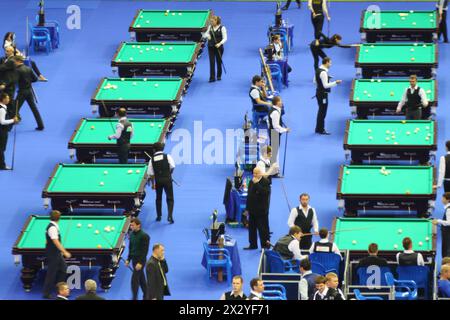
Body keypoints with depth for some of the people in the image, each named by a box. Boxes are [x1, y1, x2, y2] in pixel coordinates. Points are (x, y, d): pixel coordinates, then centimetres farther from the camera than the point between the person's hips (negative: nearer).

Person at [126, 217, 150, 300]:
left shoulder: (144, 236, -17)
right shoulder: (131, 234, 6)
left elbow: (145, 251, -18)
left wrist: (140, 262, -21)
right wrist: (128, 259, 12)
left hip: (140, 260, -8)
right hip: (134, 259, 8)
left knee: (134, 279, -10)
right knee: (141, 278, 15)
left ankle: (134, 298, -4)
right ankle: (146, 295, 26)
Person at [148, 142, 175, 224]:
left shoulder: (152, 159, 0)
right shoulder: (167, 156, -5)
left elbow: (151, 173, 2)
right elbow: (172, 167, -10)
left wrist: (153, 183, 11)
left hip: (158, 180, 2)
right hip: (167, 179, -2)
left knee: (158, 198, 19)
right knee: (170, 198, 3)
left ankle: (159, 216, 25)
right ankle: (170, 216, -11)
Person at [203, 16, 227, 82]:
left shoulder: (222, 28, -10)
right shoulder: (210, 27, 3)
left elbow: (225, 38, -11)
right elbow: (205, 34, 9)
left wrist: (220, 43, -28)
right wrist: (207, 35, -15)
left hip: (218, 47, -3)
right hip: (211, 47, 3)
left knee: (219, 62, 9)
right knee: (212, 62, -3)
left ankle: (219, 76, 27)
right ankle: (212, 77, -3)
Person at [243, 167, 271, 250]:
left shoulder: (265, 182, -9)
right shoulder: (251, 182, 11)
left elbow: (265, 192, -26)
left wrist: (257, 184, -25)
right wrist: (247, 209, 15)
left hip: (261, 210, -7)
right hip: (252, 209, 7)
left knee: (262, 228, -3)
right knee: (252, 228, 13)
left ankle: (265, 245, 4)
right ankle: (253, 245, 23)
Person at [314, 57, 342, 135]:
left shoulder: (318, 70, 7)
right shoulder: (323, 73, -23)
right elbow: (326, 85, -24)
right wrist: (335, 82, -22)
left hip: (319, 92, 10)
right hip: (323, 94, -10)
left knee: (321, 111, 18)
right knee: (323, 112, 0)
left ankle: (318, 129, 25)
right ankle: (321, 130, 7)